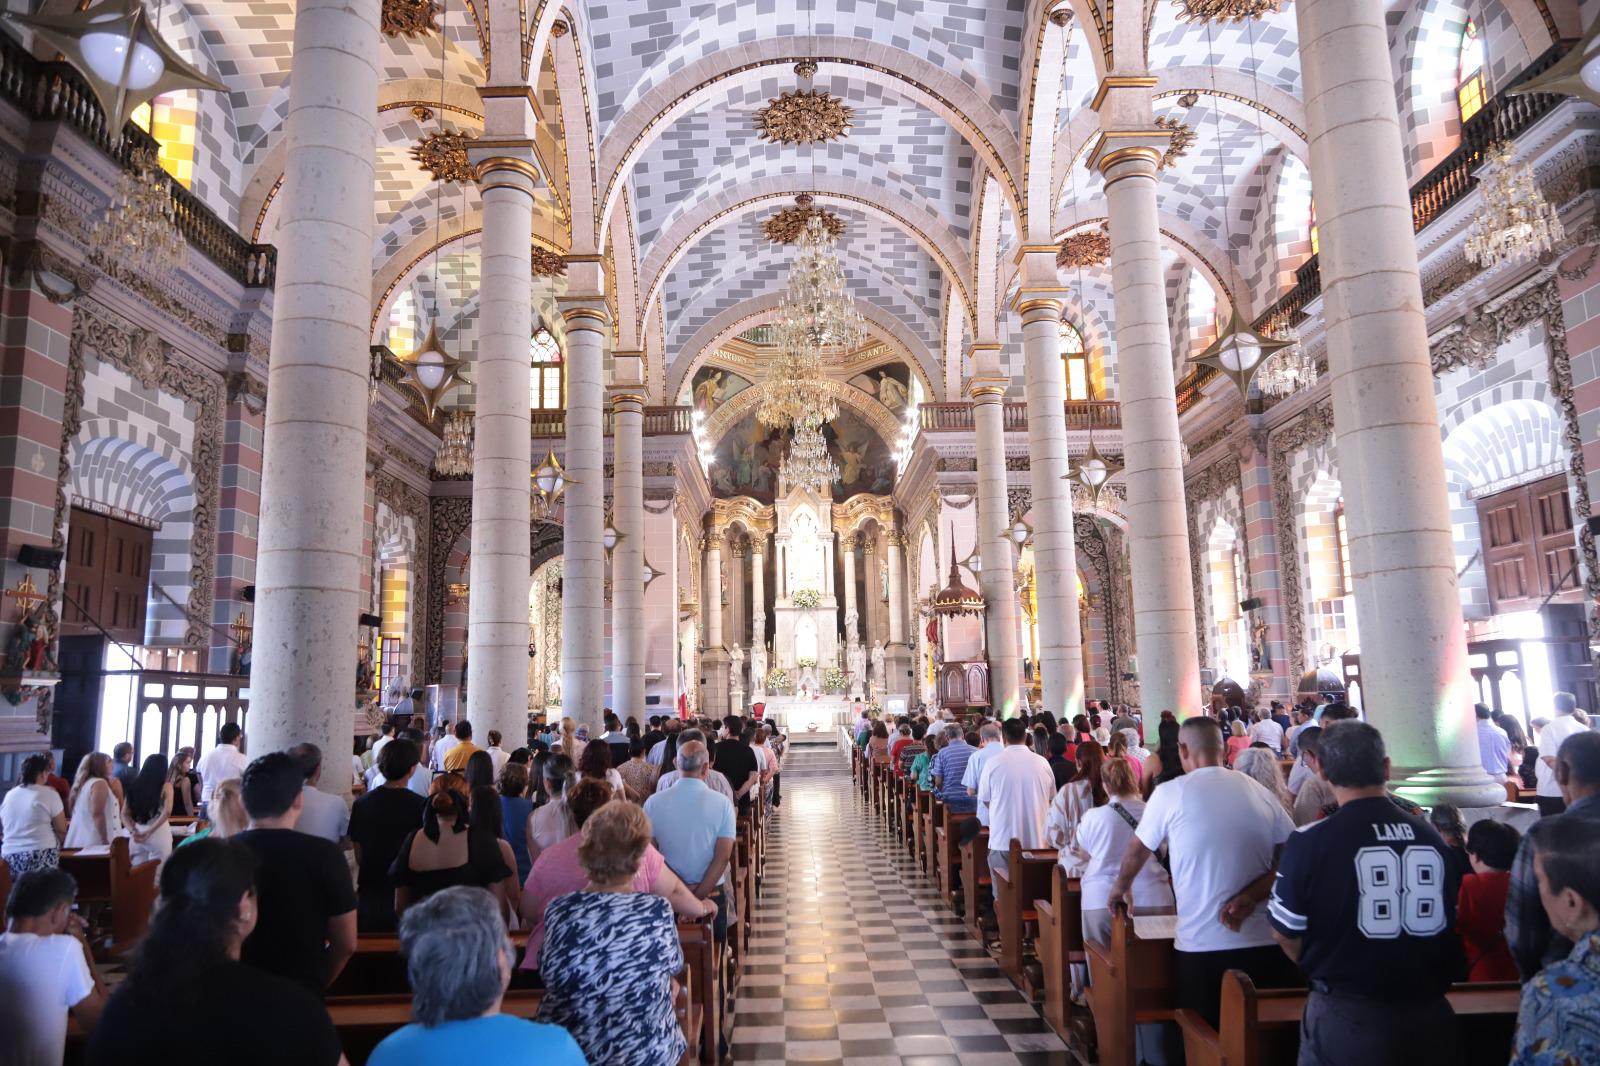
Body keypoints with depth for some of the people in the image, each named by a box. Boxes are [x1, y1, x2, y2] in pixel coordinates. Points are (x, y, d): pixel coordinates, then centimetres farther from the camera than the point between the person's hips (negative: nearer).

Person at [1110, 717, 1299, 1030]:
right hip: (1266, 944, 3)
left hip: (1202, 946, -3)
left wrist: (1121, 886, 29)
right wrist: (1250, 896, -8)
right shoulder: (1259, 792, 3)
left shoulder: (1170, 793, -4)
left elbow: (1137, 852, 10)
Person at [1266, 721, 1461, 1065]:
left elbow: (1285, 933, -8)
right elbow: (1451, 921, 9)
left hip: (1348, 1020, -3)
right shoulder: (1432, 837, -5)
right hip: (1430, 1015, 3)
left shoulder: (1309, 842, -16)